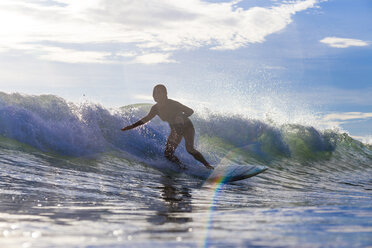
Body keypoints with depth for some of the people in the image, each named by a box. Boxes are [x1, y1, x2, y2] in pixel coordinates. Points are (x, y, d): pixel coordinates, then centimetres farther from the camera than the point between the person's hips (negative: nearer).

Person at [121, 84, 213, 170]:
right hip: (176, 130, 6)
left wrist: (181, 117, -38)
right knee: (168, 154, -8)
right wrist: (132, 126, 6)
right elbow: (146, 119, 8)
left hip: (187, 127, -6)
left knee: (189, 149, -25)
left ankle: (208, 166, -18)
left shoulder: (172, 104, -23)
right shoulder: (156, 108, -8)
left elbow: (190, 111, -19)